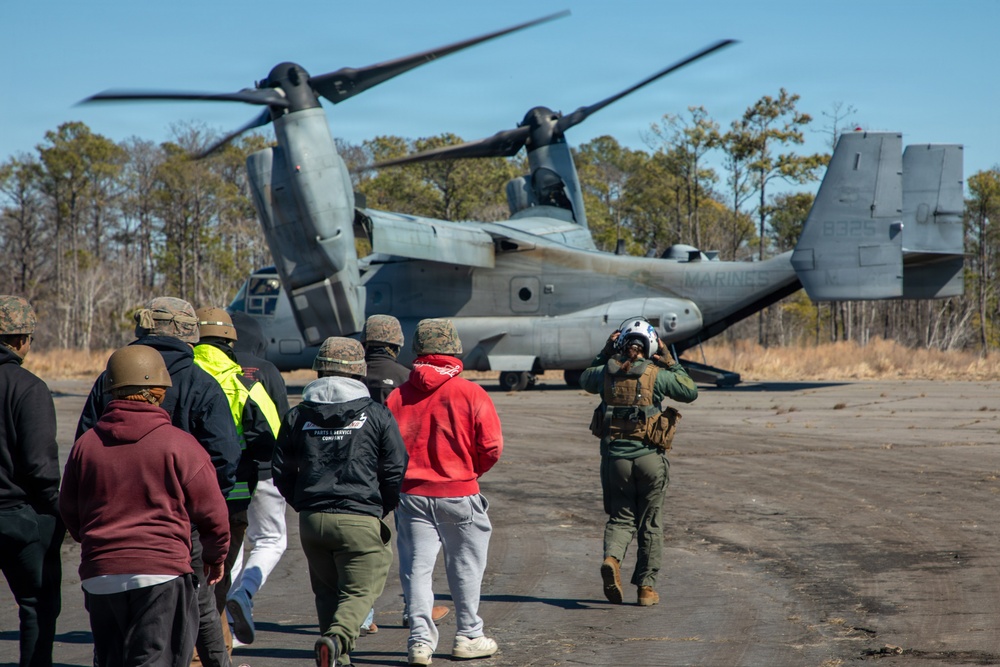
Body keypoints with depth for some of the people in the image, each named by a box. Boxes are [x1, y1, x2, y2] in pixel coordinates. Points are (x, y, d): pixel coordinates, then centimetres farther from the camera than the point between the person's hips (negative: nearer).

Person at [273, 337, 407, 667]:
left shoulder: (297, 416, 7)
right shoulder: (376, 415, -1)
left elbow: (281, 473, 10)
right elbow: (396, 471, -1)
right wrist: (382, 510, 13)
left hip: (312, 520, 4)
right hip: (361, 520, -3)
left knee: (328, 592, 18)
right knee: (360, 590, 0)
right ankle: (336, 639, -26)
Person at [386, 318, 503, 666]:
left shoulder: (398, 395, -1)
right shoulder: (470, 393, -8)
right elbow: (491, 446, -8)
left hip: (411, 494, 2)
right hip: (459, 494, -2)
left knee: (416, 567, 6)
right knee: (465, 567, 12)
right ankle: (468, 636, 21)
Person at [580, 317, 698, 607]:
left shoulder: (606, 372, 0)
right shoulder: (656, 375, -7)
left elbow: (586, 380, 24)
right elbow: (691, 392, 8)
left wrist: (605, 352, 20)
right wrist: (669, 362, 10)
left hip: (614, 458, 2)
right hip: (649, 458, -2)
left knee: (621, 518, 13)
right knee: (649, 524, 12)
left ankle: (612, 558, -17)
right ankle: (646, 586, 16)